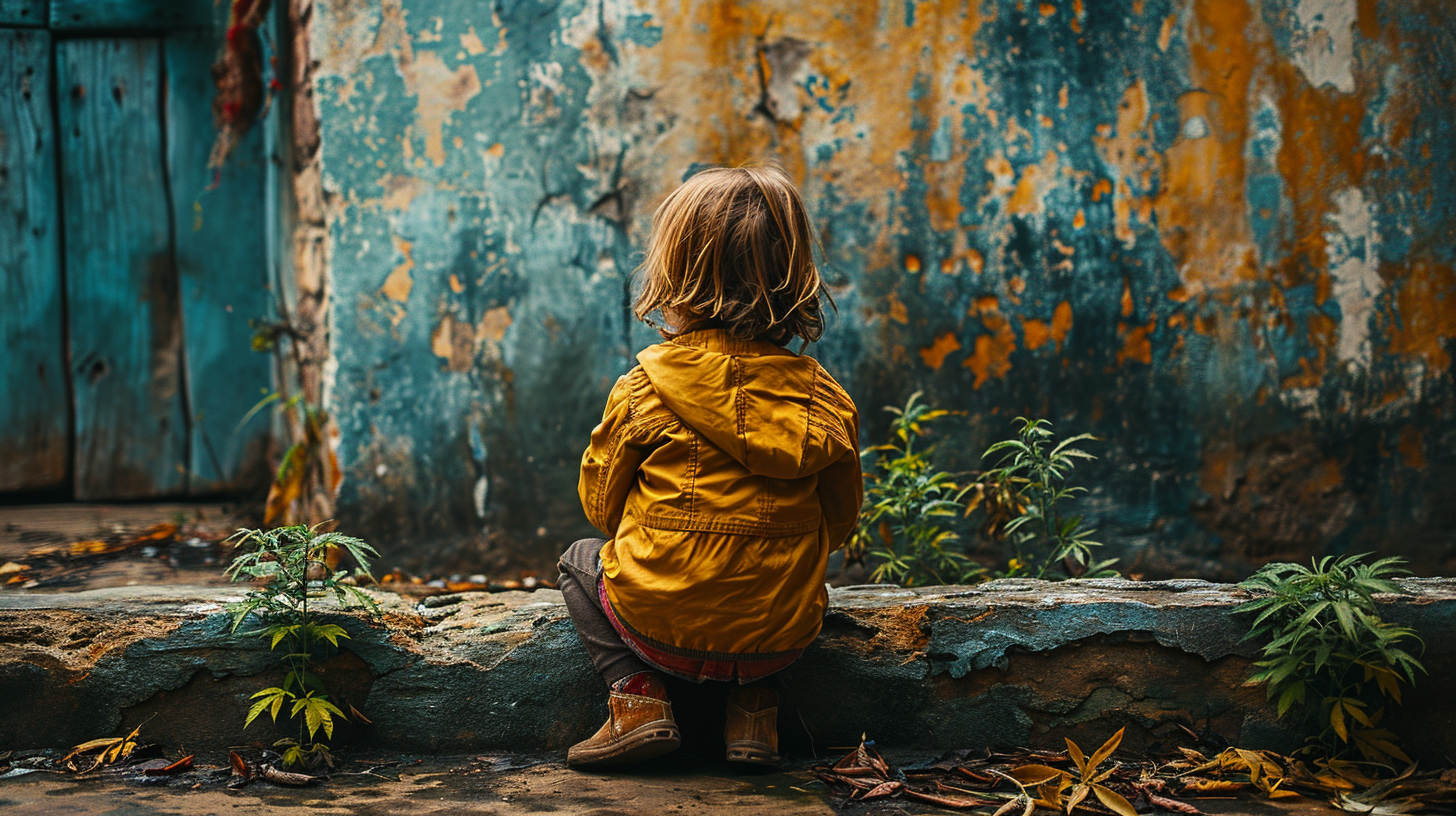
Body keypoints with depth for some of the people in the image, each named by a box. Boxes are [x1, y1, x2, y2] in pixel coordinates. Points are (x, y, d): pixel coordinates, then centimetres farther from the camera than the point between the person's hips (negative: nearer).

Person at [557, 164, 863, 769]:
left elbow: (601, 503, 3)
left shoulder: (644, 388, -9)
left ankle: (636, 696, 6)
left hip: (663, 626, -3)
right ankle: (752, 704, 16)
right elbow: (839, 523, 8)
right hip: (781, 638, 3)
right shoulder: (825, 401, -3)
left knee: (580, 561, 27)